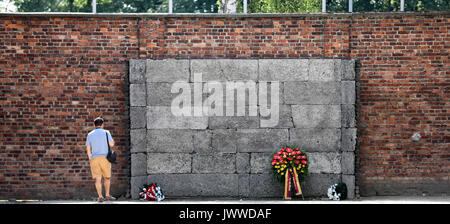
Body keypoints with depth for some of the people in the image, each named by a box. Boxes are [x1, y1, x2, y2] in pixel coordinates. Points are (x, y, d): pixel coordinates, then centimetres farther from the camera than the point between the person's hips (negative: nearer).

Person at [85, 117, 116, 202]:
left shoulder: (90, 134, 8)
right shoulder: (106, 132, 0)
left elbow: (88, 148, 7)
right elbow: (111, 144, 2)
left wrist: (90, 159, 15)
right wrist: (111, 139, 21)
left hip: (94, 158, 2)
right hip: (105, 157, -2)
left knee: (98, 178, -1)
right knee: (107, 177, 12)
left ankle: (100, 197, -6)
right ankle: (107, 195, 11)